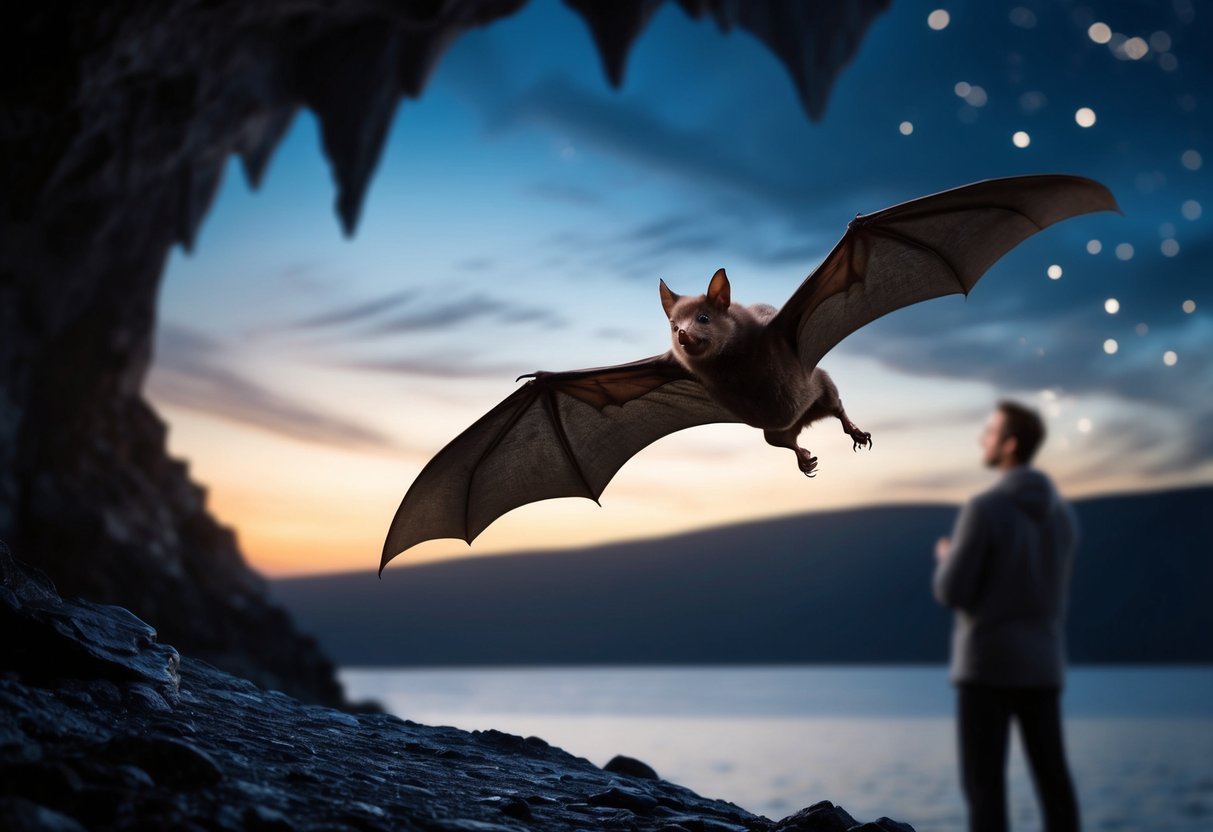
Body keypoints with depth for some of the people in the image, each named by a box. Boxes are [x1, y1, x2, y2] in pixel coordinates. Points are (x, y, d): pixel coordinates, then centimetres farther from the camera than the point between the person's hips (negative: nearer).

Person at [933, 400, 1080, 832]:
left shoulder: (983, 508, -14)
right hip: (1041, 667, 6)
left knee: (984, 783, 0)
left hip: (987, 665, -6)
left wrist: (947, 559, 7)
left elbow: (951, 593, -16)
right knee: (1052, 780, 10)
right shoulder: (1062, 513, 8)